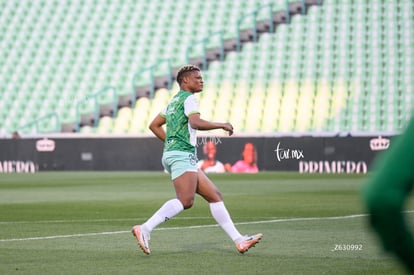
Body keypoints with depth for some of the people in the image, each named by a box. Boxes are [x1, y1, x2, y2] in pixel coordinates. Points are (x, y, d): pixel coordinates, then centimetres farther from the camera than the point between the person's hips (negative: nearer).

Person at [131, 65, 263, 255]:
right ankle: (145, 229, -29)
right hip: (182, 155, -11)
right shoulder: (188, 98, -4)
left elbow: (154, 125, 28)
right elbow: (196, 123, -22)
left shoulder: (174, 101, 25)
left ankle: (238, 240, 2)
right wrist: (222, 125, -11)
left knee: (214, 196, 6)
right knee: (185, 201, -24)